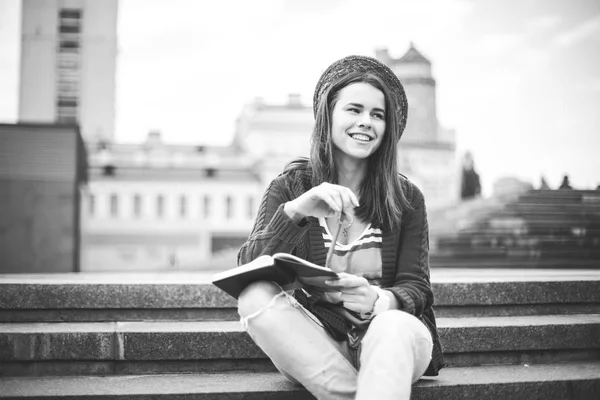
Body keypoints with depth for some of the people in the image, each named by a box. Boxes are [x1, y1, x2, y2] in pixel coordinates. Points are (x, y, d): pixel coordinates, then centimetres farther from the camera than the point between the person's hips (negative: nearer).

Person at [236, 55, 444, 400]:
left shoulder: (406, 197, 6)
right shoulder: (289, 187, 5)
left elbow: (416, 288, 1)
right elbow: (249, 271, -8)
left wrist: (380, 301, -24)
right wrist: (294, 211, -27)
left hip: (389, 338, -1)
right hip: (311, 344, 2)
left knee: (396, 327, -36)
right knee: (255, 295, -28)